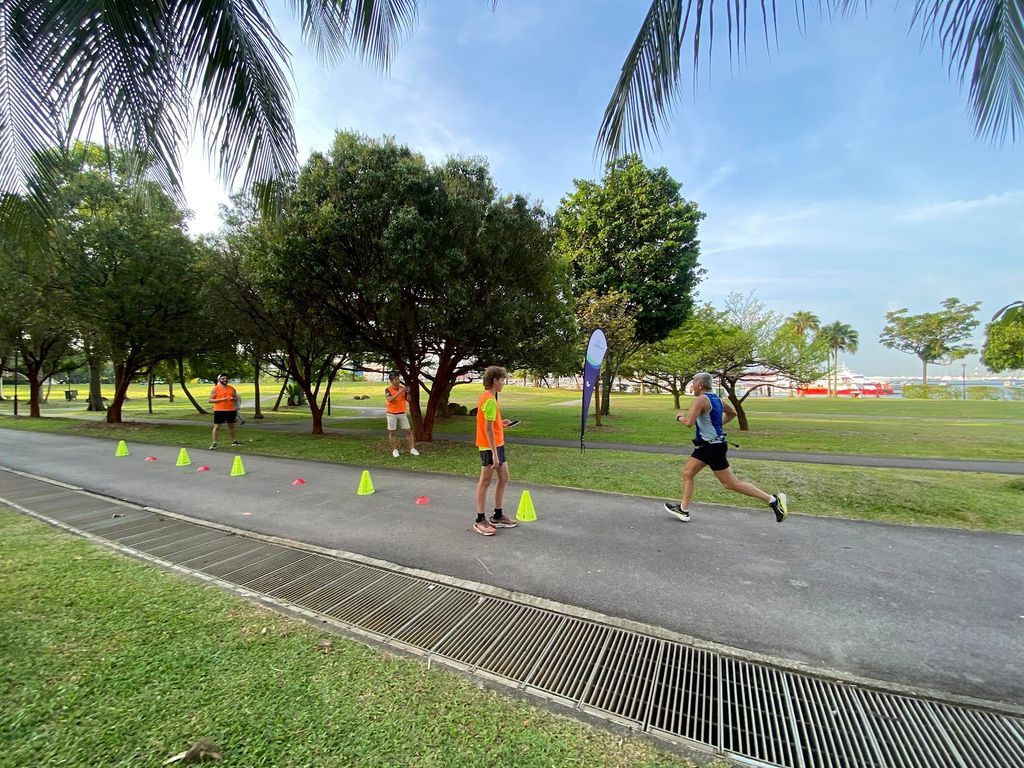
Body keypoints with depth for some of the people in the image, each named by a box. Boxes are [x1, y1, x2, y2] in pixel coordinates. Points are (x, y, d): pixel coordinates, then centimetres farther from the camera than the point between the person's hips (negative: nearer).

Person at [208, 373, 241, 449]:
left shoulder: (231, 388, 10)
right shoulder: (215, 389, -3)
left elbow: (236, 398, 18)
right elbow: (210, 400, -6)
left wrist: (233, 399, -6)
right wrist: (221, 399, -19)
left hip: (231, 410, 4)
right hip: (219, 410, -4)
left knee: (231, 425, 14)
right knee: (217, 426, -3)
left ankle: (234, 441, 24)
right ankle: (214, 443, 1)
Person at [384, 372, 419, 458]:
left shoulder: (403, 387, -1)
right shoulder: (388, 389, -11)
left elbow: (409, 400, -2)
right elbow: (390, 400, -28)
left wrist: (408, 392, -20)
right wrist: (399, 392, -33)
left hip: (402, 413, 3)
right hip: (392, 414, -3)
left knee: (408, 431, 0)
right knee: (391, 432, 3)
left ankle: (412, 449, 5)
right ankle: (394, 450, 14)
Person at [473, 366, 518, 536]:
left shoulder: (487, 397, 11)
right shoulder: (490, 400, -19)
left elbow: (484, 421, 18)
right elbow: (488, 428, -22)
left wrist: (500, 423, 13)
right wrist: (494, 453, -23)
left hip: (498, 445, 10)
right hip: (490, 447, -10)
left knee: (503, 478, 15)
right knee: (485, 482, 1)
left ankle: (497, 516, 27)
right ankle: (480, 521, 13)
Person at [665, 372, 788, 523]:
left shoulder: (701, 399, -19)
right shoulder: (716, 398, 10)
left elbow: (689, 422, -28)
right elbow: (732, 413, 26)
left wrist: (680, 417, -7)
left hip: (713, 447, -10)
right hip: (706, 445, 10)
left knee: (731, 483, -1)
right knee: (687, 473, 12)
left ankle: (773, 500, 7)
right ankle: (684, 510, 18)